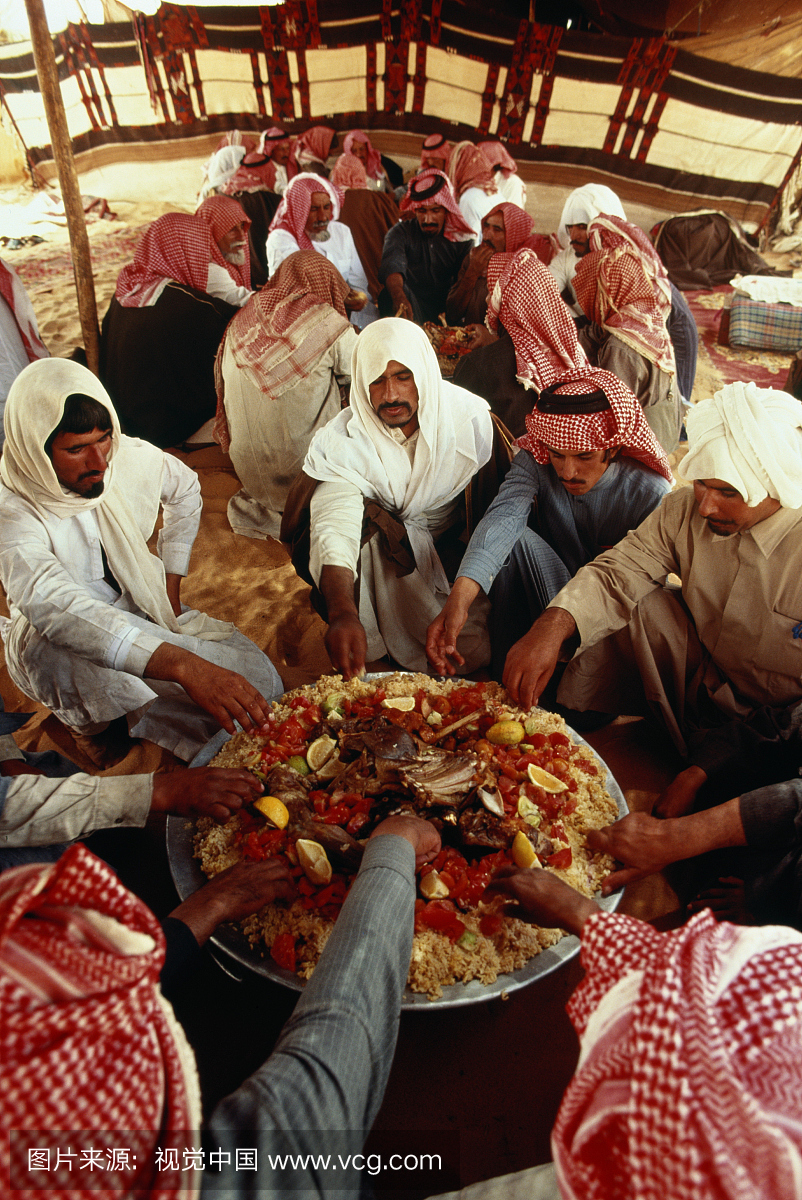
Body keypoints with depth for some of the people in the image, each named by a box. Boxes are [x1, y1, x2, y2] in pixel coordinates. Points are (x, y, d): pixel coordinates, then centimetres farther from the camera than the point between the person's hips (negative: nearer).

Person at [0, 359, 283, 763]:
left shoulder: (132, 458, -12)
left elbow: (185, 487, 11)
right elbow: (55, 609, -44)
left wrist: (171, 585, 5)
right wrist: (182, 665, -57)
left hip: (145, 612, 3)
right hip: (53, 643, -3)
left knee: (258, 677, -17)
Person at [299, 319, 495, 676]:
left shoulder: (470, 416, -14)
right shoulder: (342, 441, -17)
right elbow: (335, 525, -30)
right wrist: (343, 613, -48)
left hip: (455, 547, 0)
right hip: (379, 554, 1)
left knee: (475, 648, -19)